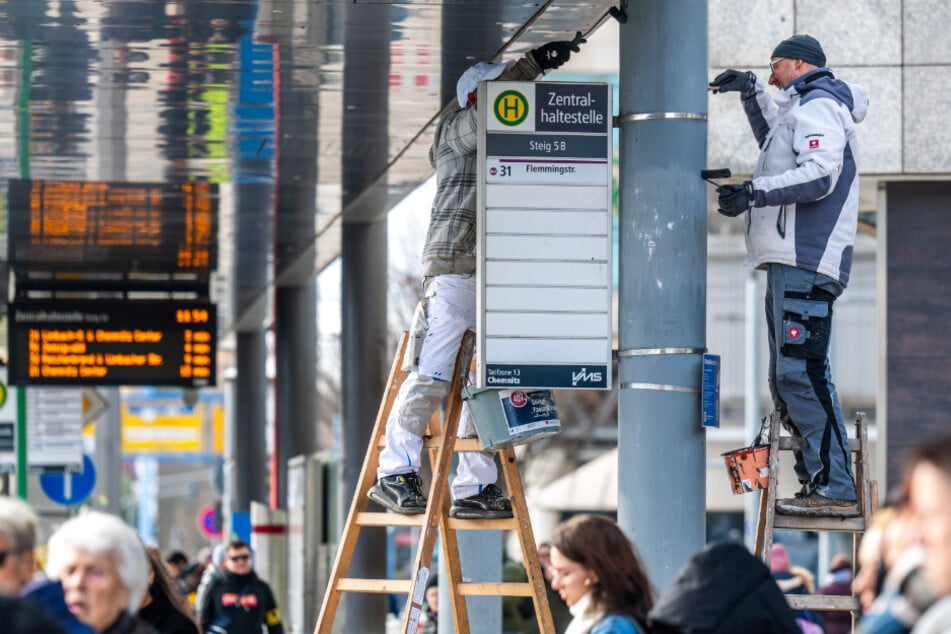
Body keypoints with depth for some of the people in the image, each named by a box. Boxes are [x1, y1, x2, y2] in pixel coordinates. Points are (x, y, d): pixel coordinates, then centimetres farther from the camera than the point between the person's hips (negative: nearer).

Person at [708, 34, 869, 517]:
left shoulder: (818, 103, -4)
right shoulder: (798, 108, 28)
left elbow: (820, 174, -19)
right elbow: (775, 139, 51)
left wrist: (755, 193, -23)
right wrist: (753, 92, 42)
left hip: (806, 263, -11)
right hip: (791, 261, 11)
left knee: (801, 372, -18)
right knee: (787, 378, 9)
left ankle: (835, 489, -23)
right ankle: (817, 484, 7)